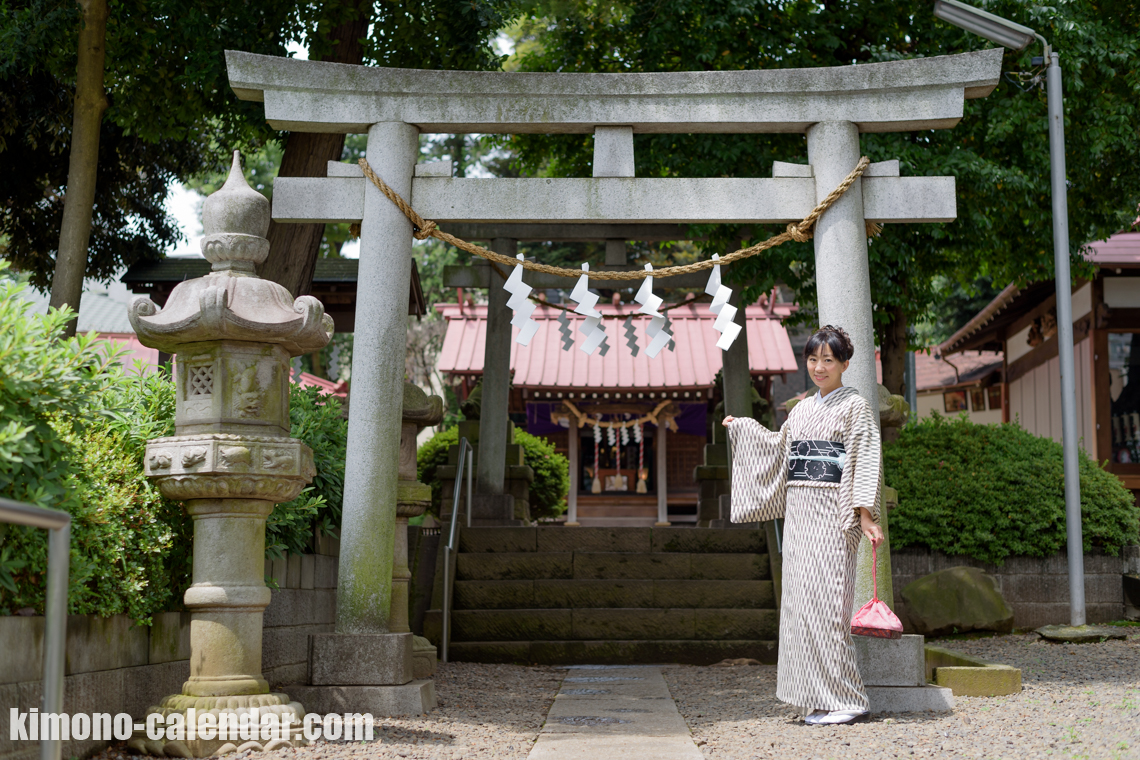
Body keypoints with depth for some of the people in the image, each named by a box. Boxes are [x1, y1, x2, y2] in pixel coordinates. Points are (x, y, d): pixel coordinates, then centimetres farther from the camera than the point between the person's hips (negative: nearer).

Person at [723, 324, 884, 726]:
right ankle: (818, 700, 8)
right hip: (799, 510, 7)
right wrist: (742, 426, 39)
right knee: (801, 598, 3)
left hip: (834, 512, -7)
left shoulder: (855, 405, -2)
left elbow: (866, 461, -9)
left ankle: (846, 700, -7)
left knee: (823, 599, -12)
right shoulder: (802, 409, 18)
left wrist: (866, 513, -17)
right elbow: (779, 448, 33)